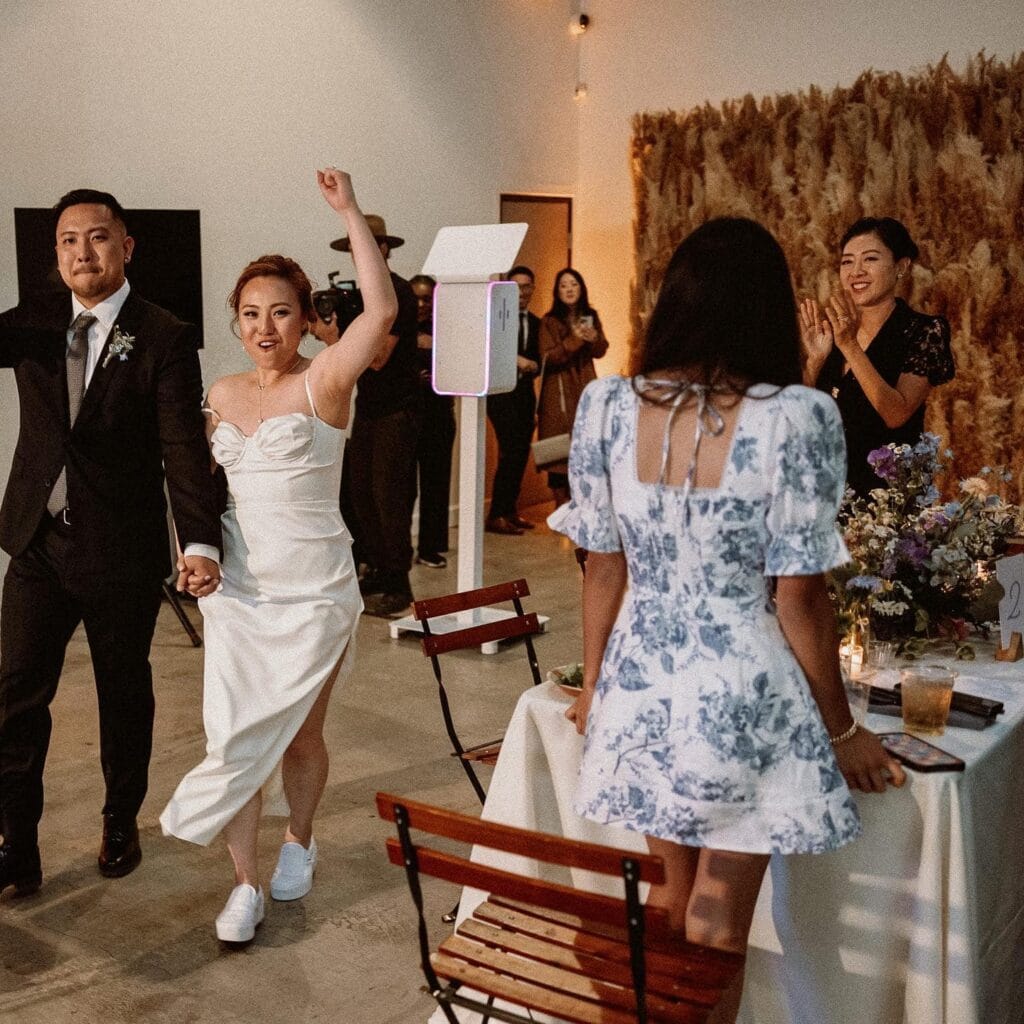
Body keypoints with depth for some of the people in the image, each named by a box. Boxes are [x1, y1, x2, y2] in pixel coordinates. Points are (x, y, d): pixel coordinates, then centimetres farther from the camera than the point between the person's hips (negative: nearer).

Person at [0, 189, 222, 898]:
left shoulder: (165, 338, -10)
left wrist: (200, 541, -30)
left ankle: (122, 823, 34)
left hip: (122, 553, -3)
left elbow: (184, 447, -17)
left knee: (125, 691, 14)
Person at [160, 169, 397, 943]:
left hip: (313, 594, -4)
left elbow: (382, 310, -26)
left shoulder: (324, 381, -9)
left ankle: (299, 842, 38)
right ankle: (247, 883, 17)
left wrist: (351, 212, -25)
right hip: (236, 590, 4)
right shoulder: (223, 393, 7)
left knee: (298, 733, 10)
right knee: (234, 738, 1)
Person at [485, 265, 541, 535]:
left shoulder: (535, 323, 17)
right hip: (501, 392, -6)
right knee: (510, 451, -13)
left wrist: (533, 366, -5)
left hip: (524, 393, 6)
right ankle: (496, 515, -9)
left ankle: (510, 510, 15)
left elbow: (538, 358, 18)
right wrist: (515, 359, -16)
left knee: (521, 453, 5)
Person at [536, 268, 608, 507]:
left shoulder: (591, 317, 9)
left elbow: (600, 352, 9)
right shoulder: (550, 321, -3)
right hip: (559, 390, -4)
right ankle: (561, 504, 3)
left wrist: (595, 339, -13)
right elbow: (547, 357, -11)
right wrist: (573, 340, -22)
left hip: (585, 387, 4)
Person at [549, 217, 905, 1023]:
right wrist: (842, 729, 1)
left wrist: (593, 684, 15)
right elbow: (799, 598, -14)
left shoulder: (608, 405, -8)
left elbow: (604, 569, -1)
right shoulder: (797, 417, -17)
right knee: (715, 932, 14)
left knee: (670, 900, 25)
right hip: (743, 700, -3)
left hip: (642, 691, 4)